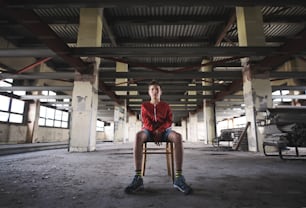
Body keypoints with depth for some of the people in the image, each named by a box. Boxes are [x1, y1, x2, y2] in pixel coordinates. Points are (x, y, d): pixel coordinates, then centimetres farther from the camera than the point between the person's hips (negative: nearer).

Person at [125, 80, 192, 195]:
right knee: (138, 135, -39)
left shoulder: (166, 106, 14)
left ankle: (178, 178, -38)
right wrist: (154, 131, -16)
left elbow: (169, 121, 4)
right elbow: (145, 121, 1)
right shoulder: (144, 105, 12)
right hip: (149, 130, 0)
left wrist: (159, 130, -15)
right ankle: (138, 178, -43)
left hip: (163, 130, 1)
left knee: (178, 136, -35)